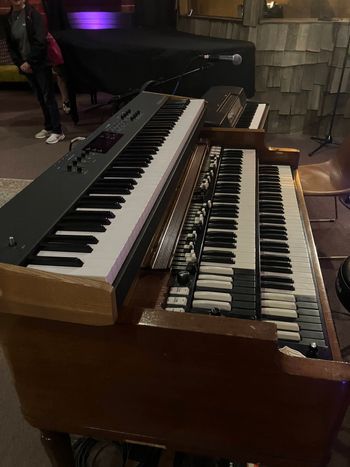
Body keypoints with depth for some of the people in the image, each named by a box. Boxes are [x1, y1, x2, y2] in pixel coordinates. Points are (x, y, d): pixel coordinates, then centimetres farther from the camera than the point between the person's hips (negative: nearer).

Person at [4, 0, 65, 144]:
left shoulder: (33, 14, -8)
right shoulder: (8, 19, 8)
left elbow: (40, 41, -14)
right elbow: (10, 45, 11)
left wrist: (29, 62, -15)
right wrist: (20, 63, -1)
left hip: (40, 64, -5)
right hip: (25, 66, 5)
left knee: (48, 97, -6)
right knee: (40, 98, 11)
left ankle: (57, 131, -3)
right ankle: (48, 127, 21)